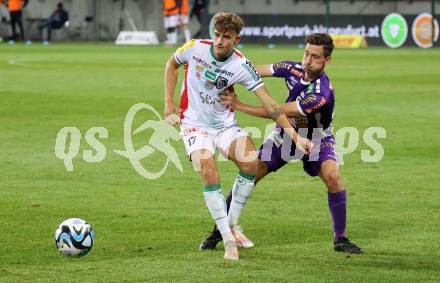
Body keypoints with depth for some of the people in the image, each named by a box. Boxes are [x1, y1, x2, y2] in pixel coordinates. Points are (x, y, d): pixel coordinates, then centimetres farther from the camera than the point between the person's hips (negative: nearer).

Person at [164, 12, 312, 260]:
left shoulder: (241, 66, -16)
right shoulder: (194, 48, -15)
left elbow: (269, 104, -17)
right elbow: (172, 64, 9)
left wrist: (296, 136, -23)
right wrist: (169, 102, 3)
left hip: (225, 124, 1)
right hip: (194, 125, -1)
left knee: (251, 163, -19)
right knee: (210, 174, -21)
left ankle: (232, 224, 1)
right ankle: (228, 239, -15)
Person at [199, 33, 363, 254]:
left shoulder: (321, 94, -35)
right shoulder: (293, 69, -18)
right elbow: (254, 71, -7)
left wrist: (239, 106, -30)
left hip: (316, 139, -4)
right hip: (285, 135, 5)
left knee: (332, 177, -29)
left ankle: (340, 239, -12)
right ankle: (219, 231, 9)